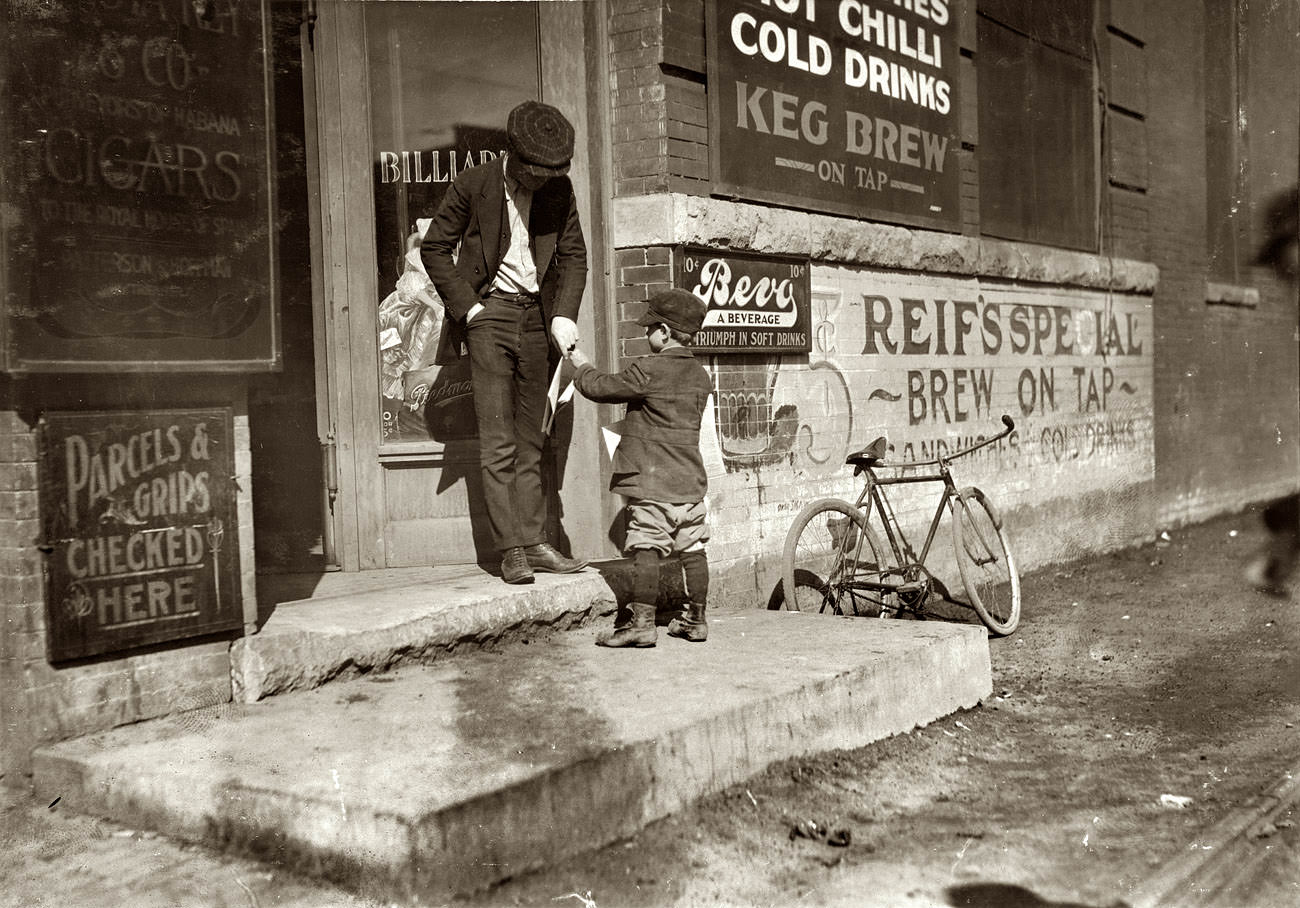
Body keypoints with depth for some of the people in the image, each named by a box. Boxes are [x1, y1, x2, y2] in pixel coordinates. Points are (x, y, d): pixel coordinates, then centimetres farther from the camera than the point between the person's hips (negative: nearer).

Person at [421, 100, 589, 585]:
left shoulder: (559, 190, 4)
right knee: (497, 442, -9)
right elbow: (434, 248, 0)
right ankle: (511, 550, -7)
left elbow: (573, 254, 11)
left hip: (535, 317, 4)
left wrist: (564, 314, -3)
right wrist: (466, 306, -8)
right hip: (489, 313, -4)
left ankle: (534, 543, 9)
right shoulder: (473, 185, -6)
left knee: (530, 442, 6)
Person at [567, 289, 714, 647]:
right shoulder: (700, 375, 10)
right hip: (690, 478, 7)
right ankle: (696, 618, 17)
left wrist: (582, 364, 15)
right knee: (693, 549, 10)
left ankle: (642, 621, -6)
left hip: (651, 481, -7)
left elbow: (600, 387, -4)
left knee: (646, 550, -6)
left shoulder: (647, 370, -12)